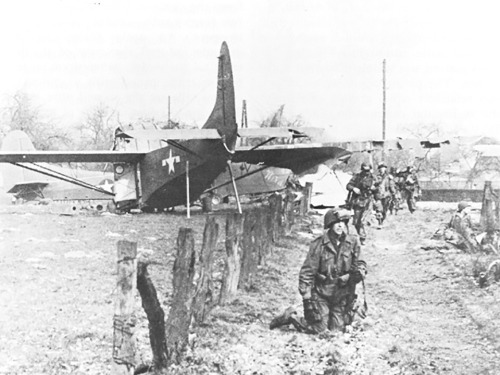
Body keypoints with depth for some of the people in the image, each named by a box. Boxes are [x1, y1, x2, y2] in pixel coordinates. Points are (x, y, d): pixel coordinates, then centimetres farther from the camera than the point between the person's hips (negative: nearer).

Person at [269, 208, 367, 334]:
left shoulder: (353, 242, -3)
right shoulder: (319, 244, -13)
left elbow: (357, 262, 9)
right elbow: (307, 271, -10)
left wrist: (360, 269, -16)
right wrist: (306, 294, -13)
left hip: (342, 294, 4)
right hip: (321, 293, -4)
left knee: (336, 329, 6)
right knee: (318, 329, -5)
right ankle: (291, 316, 18)